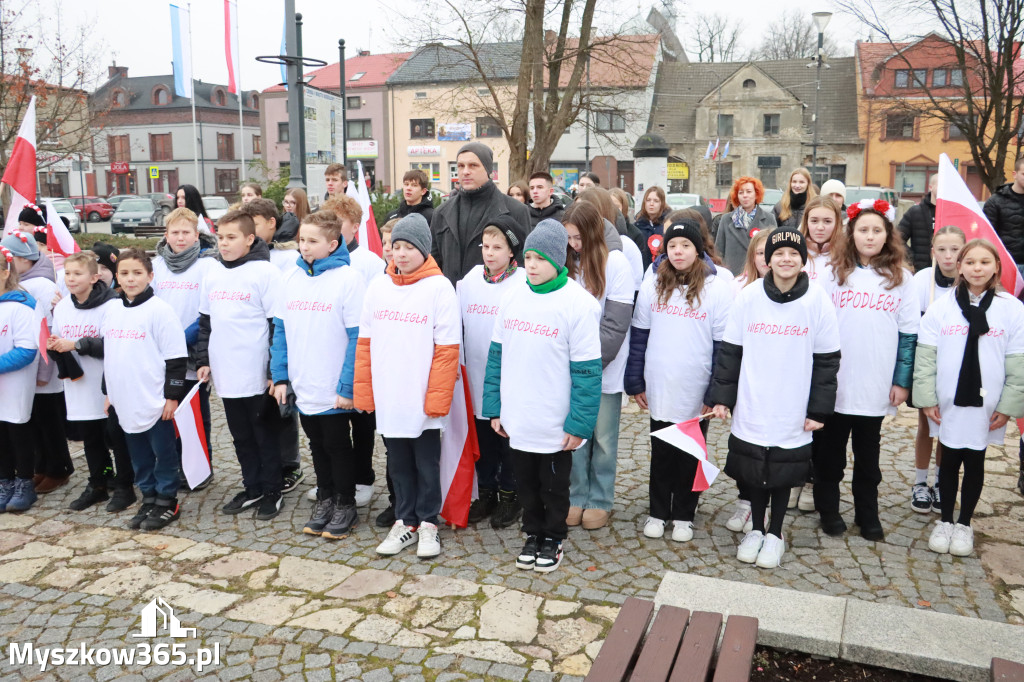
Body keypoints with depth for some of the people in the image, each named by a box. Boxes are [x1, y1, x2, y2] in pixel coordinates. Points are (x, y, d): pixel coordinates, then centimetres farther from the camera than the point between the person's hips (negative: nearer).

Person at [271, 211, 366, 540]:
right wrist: (280, 376, 3)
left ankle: (346, 505, 25)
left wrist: (346, 387, -18)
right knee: (318, 447, 18)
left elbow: (357, 337, -15)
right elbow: (281, 329, 9)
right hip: (303, 389, 5)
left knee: (338, 447, 9)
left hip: (335, 392, -5)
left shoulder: (348, 279, -13)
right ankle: (325, 499, 34)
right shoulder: (291, 277, 4)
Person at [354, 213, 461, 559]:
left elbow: (447, 349, -10)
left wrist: (438, 398, -14)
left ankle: (428, 523, 24)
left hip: (422, 400, -4)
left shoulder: (440, 287, -8)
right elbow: (365, 343, 8)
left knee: (427, 463, 9)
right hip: (388, 398, 4)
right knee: (398, 463, 15)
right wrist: (363, 391, 3)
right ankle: (405, 522, 28)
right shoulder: (378, 286, 5)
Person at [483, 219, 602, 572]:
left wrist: (579, 423, -15)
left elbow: (586, 370, -14)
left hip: (555, 425, -4)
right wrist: (494, 408, 4)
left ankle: (553, 538, 35)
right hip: (516, 421, 4)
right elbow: (497, 355, 7)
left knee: (554, 486, 14)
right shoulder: (513, 297, 2)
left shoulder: (579, 303, -13)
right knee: (526, 483, 18)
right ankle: (533, 534, 38)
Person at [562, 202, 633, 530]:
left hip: (606, 369, -3)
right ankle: (578, 497, 24)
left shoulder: (615, 263, -8)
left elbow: (616, 323, -12)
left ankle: (599, 501, 21)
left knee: (603, 438, 7)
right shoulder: (567, 263, 5)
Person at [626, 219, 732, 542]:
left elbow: (723, 345, -7)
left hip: (697, 395, -2)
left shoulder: (718, 288, -7)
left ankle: (684, 516, 28)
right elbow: (639, 337, 4)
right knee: (661, 456, 15)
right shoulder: (651, 286, 1)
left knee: (690, 458, 13)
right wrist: (635, 382, 2)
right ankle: (658, 512, 29)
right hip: (659, 392, 2)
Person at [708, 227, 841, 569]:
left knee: (784, 473, 11)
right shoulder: (748, 297, -4)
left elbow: (827, 360, -1)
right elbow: (730, 351, 2)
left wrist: (819, 409, -3)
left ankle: (776, 533, 30)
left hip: (793, 414, -1)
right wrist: (722, 396, -2)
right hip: (751, 410, 1)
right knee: (754, 471, 12)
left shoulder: (818, 301, -6)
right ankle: (756, 529, 32)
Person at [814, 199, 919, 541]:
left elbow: (909, 333, 3)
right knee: (830, 452, 11)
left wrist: (902, 381, -1)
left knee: (868, 455, 12)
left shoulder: (901, 278, 2)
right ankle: (828, 508, 26)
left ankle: (868, 514, 26)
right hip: (833, 385, 0)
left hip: (877, 388, 0)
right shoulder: (833, 273, 0)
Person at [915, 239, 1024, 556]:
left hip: (986, 407, 0)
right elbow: (926, 356, -3)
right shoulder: (942, 307, -3)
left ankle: (964, 524, 26)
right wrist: (927, 398, -7)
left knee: (975, 463, 11)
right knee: (950, 461, 11)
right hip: (948, 405, 0)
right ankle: (945, 521, 26)